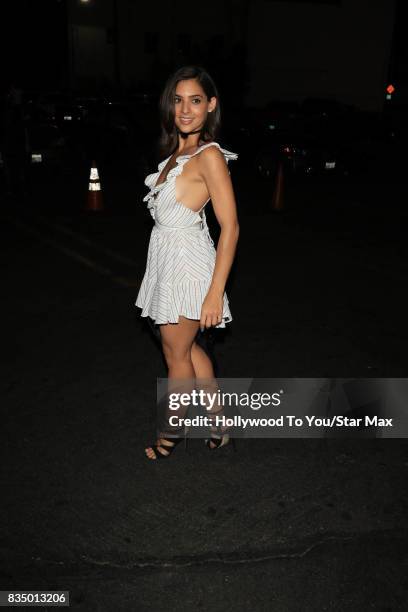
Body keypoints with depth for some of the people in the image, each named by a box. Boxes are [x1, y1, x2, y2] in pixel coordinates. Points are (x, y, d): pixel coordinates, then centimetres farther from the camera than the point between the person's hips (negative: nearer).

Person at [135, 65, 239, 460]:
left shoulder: (209, 155, -16)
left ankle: (171, 431, 33)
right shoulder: (176, 152, 9)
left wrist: (216, 292, -24)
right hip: (167, 260, 9)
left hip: (188, 264, -9)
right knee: (187, 347, 19)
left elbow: (230, 226, -20)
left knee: (177, 354, 9)